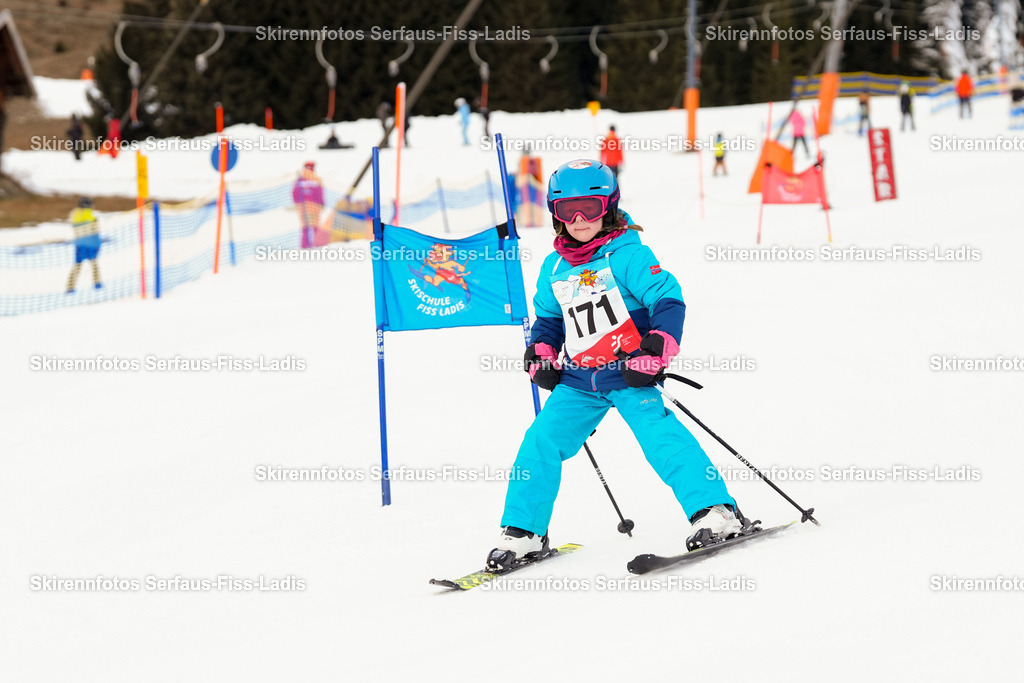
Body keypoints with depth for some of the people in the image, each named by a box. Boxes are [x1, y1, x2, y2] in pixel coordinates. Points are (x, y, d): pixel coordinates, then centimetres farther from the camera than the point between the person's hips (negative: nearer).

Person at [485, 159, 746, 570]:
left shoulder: (626, 255, -8)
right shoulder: (554, 269, 11)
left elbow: (668, 300, -11)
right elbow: (548, 317, 27)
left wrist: (658, 347, -23)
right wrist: (540, 353, 11)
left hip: (629, 372, -6)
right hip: (578, 379, 6)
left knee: (659, 434, -22)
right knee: (542, 441, -4)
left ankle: (716, 512, -22)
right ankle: (522, 532, 7)